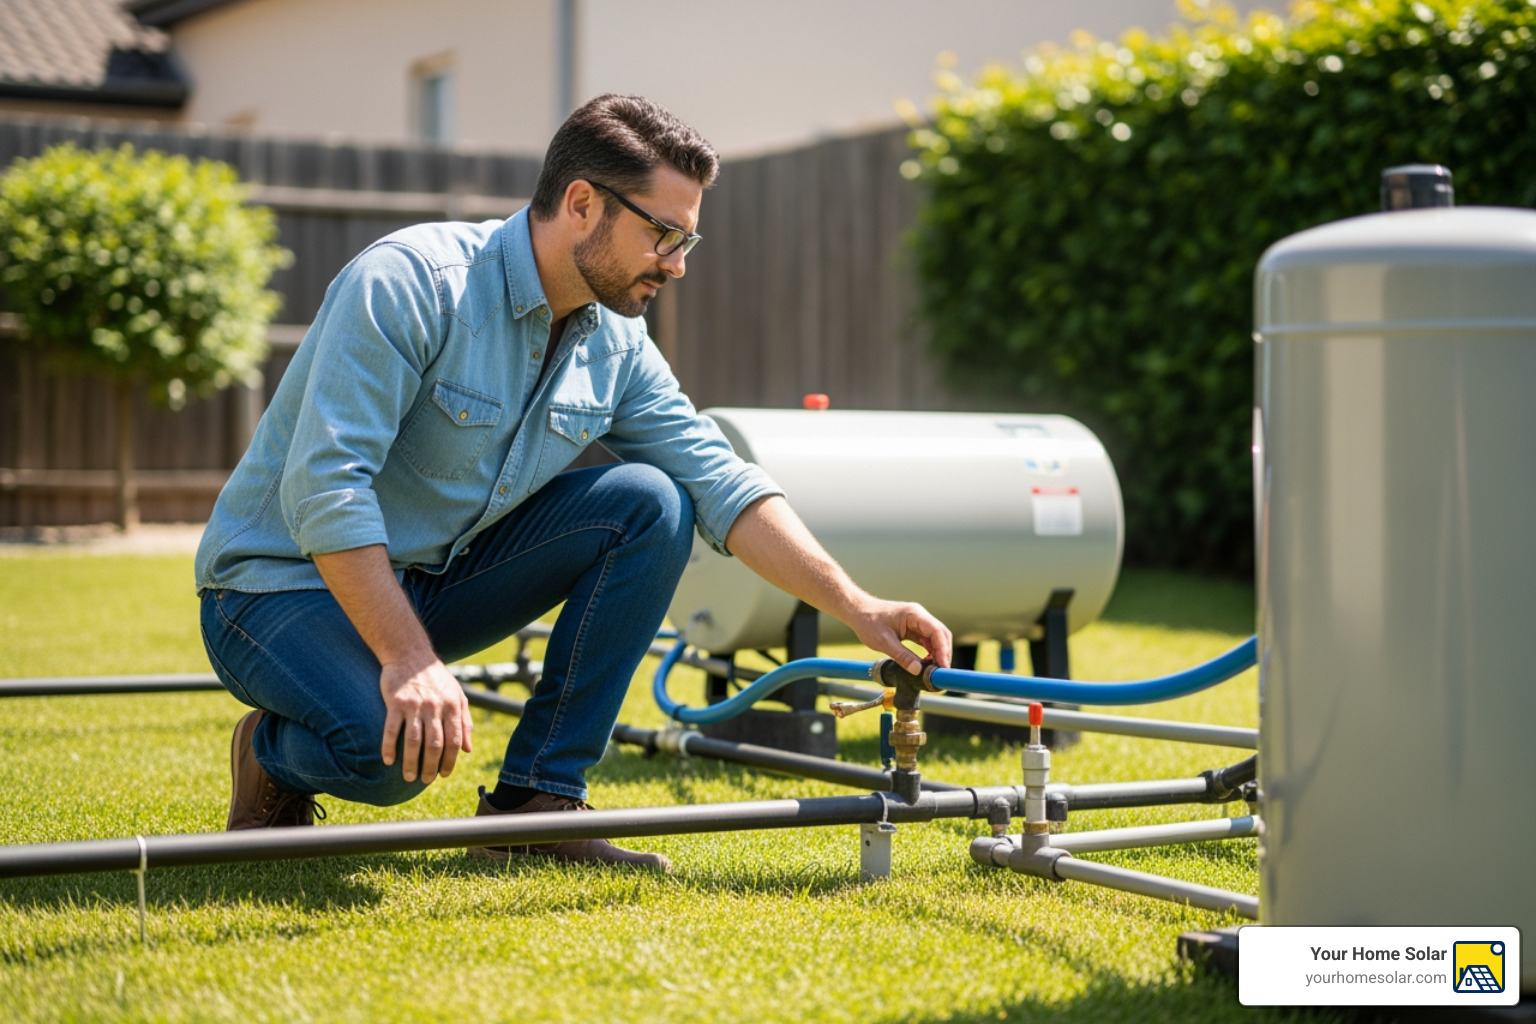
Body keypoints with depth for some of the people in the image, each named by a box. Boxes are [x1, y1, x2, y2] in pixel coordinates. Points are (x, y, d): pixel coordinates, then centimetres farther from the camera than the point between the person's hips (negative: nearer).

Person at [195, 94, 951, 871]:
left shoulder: (617, 345, 0)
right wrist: (410, 659, -34)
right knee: (395, 744, -36)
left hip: (433, 581, 7)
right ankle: (275, 761, 2)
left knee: (650, 505, -11)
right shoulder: (409, 281, -23)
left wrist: (854, 607, -13)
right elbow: (322, 486, -29)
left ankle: (535, 799, -6)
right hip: (289, 583, -7)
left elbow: (721, 483, -2)